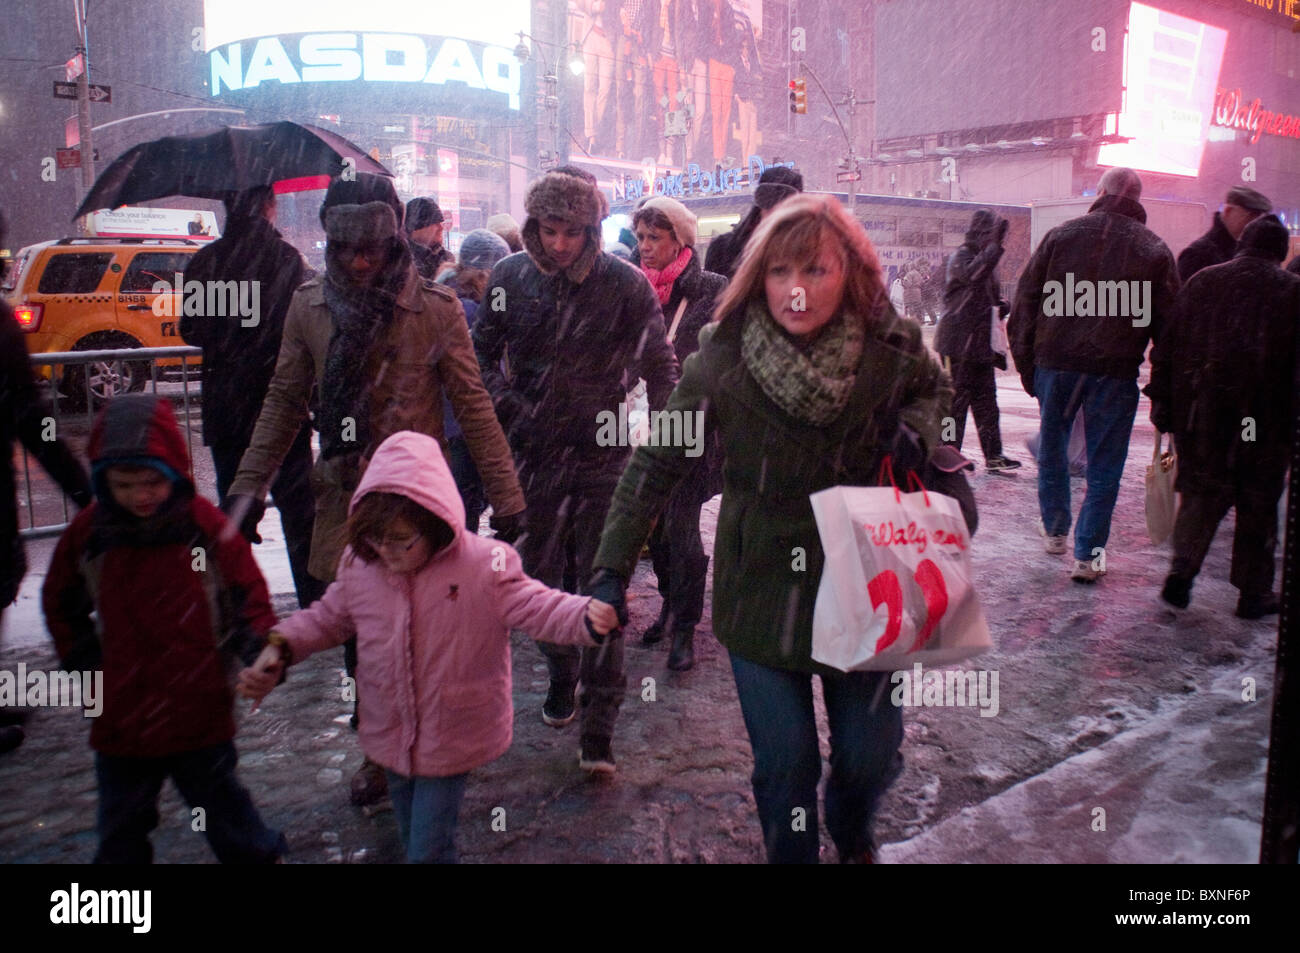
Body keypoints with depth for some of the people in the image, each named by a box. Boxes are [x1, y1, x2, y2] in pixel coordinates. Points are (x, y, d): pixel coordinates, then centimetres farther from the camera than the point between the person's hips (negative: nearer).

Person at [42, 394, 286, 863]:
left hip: (201, 714, -3)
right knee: (121, 828, 20)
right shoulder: (88, 532, -5)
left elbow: (249, 593, -6)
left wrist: (259, 653, -20)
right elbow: (60, 604, 11)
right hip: (120, 720, 3)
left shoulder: (205, 524, -13)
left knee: (222, 808, 14)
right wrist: (85, 663, 5)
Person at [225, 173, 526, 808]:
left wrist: (505, 496, -5)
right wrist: (248, 486, 5)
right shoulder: (309, 307, 2)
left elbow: (473, 407, -4)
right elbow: (284, 403, 9)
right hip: (343, 496, 3)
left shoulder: (436, 308, -7)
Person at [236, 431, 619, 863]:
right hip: (389, 736, 5)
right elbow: (327, 617, 7)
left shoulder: (486, 567, -21)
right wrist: (280, 646, -7)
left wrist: (588, 616, -43)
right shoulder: (359, 564, -8)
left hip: (450, 741, -5)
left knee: (429, 850, 2)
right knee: (412, 839, 25)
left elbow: (538, 606, -24)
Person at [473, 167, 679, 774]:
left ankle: (600, 723, 6)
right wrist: (507, 402, -6)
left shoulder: (626, 284, -8)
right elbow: (483, 353, 11)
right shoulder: (510, 277, 0)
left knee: (601, 585, -3)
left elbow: (660, 371, -3)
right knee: (541, 576, 15)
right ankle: (563, 675, 39)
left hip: (603, 456, -3)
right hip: (534, 452, 3)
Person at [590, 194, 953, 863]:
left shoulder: (892, 347, -11)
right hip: (761, 589, -1)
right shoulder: (723, 356, -16)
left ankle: (852, 835, 50)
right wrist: (613, 568, -16)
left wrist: (917, 431, -10)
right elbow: (655, 462, -11)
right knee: (784, 764, 5)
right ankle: (791, 854, 39)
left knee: (870, 756, 13)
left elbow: (935, 387, 12)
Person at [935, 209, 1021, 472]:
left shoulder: (987, 259, 18)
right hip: (960, 341, -9)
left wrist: (1001, 306, 8)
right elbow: (972, 274, -33)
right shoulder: (961, 257, -9)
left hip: (981, 343, 9)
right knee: (957, 398, -4)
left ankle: (993, 455, 16)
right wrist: (996, 245, -35)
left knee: (986, 401, 11)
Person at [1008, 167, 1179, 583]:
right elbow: (1167, 321, 2)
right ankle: (1087, 554, 7)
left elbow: (1026, 301, 3)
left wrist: (1025, 362, 8)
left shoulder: (1060, 235, 5)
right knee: (1104, 463, 6)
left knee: (1052, 448, 19)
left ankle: (1055, 530, 31)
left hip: (1056, 362, 1)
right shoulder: (1154, 249, 4)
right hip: (1115, 370, -1)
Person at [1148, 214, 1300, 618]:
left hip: (1200, 413, 2)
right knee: (1258, 505, 9)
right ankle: (1253, 592, 15)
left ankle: (1182, 567, -7)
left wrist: (1163, 405, 9)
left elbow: (1166, 349, 5)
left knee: (1201, 492, 12)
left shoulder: (1202, 281, 6)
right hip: (1264, 419, -2)